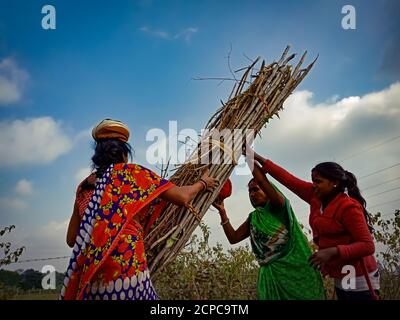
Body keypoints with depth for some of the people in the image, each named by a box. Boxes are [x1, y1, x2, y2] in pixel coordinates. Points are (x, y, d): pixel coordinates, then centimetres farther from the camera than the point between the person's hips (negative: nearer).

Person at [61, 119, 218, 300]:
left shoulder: (84, 186, 14)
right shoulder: (132, 173, 1)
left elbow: (71, 239, 19)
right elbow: (183, 197, 0)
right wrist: (202, 183, 19)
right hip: (126, 270, -5)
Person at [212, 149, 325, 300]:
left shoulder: (279, 206, -4)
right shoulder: (253, 218, 14)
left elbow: (261, 179, -19)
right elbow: (233, 238, 8)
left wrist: (248, 153, -13)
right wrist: (222, 211, 0)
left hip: (295, 270, -6)